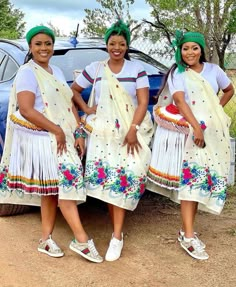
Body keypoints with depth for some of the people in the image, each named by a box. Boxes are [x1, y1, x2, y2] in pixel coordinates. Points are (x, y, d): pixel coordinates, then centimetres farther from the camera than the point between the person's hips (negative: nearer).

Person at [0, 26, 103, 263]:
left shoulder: (57, 72, 15)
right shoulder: (27, 72, -9)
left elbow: (69, 104, 15)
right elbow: (26, 110, -19)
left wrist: (78, 134, 4)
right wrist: (57, 131, -18)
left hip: (63, 138, 7)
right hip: (42, 139, -7)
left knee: (54, 188, 8)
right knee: (67, 182, -11)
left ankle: (46, 239, 17)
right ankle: (81, 240, -7)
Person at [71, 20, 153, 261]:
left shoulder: (137, 69, 1)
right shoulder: (95, 68, 7)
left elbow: (143, 102, -5)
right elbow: (74, 90, 18)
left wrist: (133, 130, -15)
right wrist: (86, 109, 2)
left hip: (130, 131, -2)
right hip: (102, 130, 2)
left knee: (123, 176, -10)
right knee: (105, 175, -5)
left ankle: (117, 236, -5)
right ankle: (118, 229, 8)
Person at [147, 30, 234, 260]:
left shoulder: (213, 70, 9)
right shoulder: (177, 73, 0)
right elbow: (180, 100, -15)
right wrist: (196, 127, -25)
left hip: (213, 133, 4)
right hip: (190, 132, -4)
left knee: (200, 180, 4)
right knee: (192, 179, -11)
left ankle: (187, 231, 12)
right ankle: (188, 235, -11)